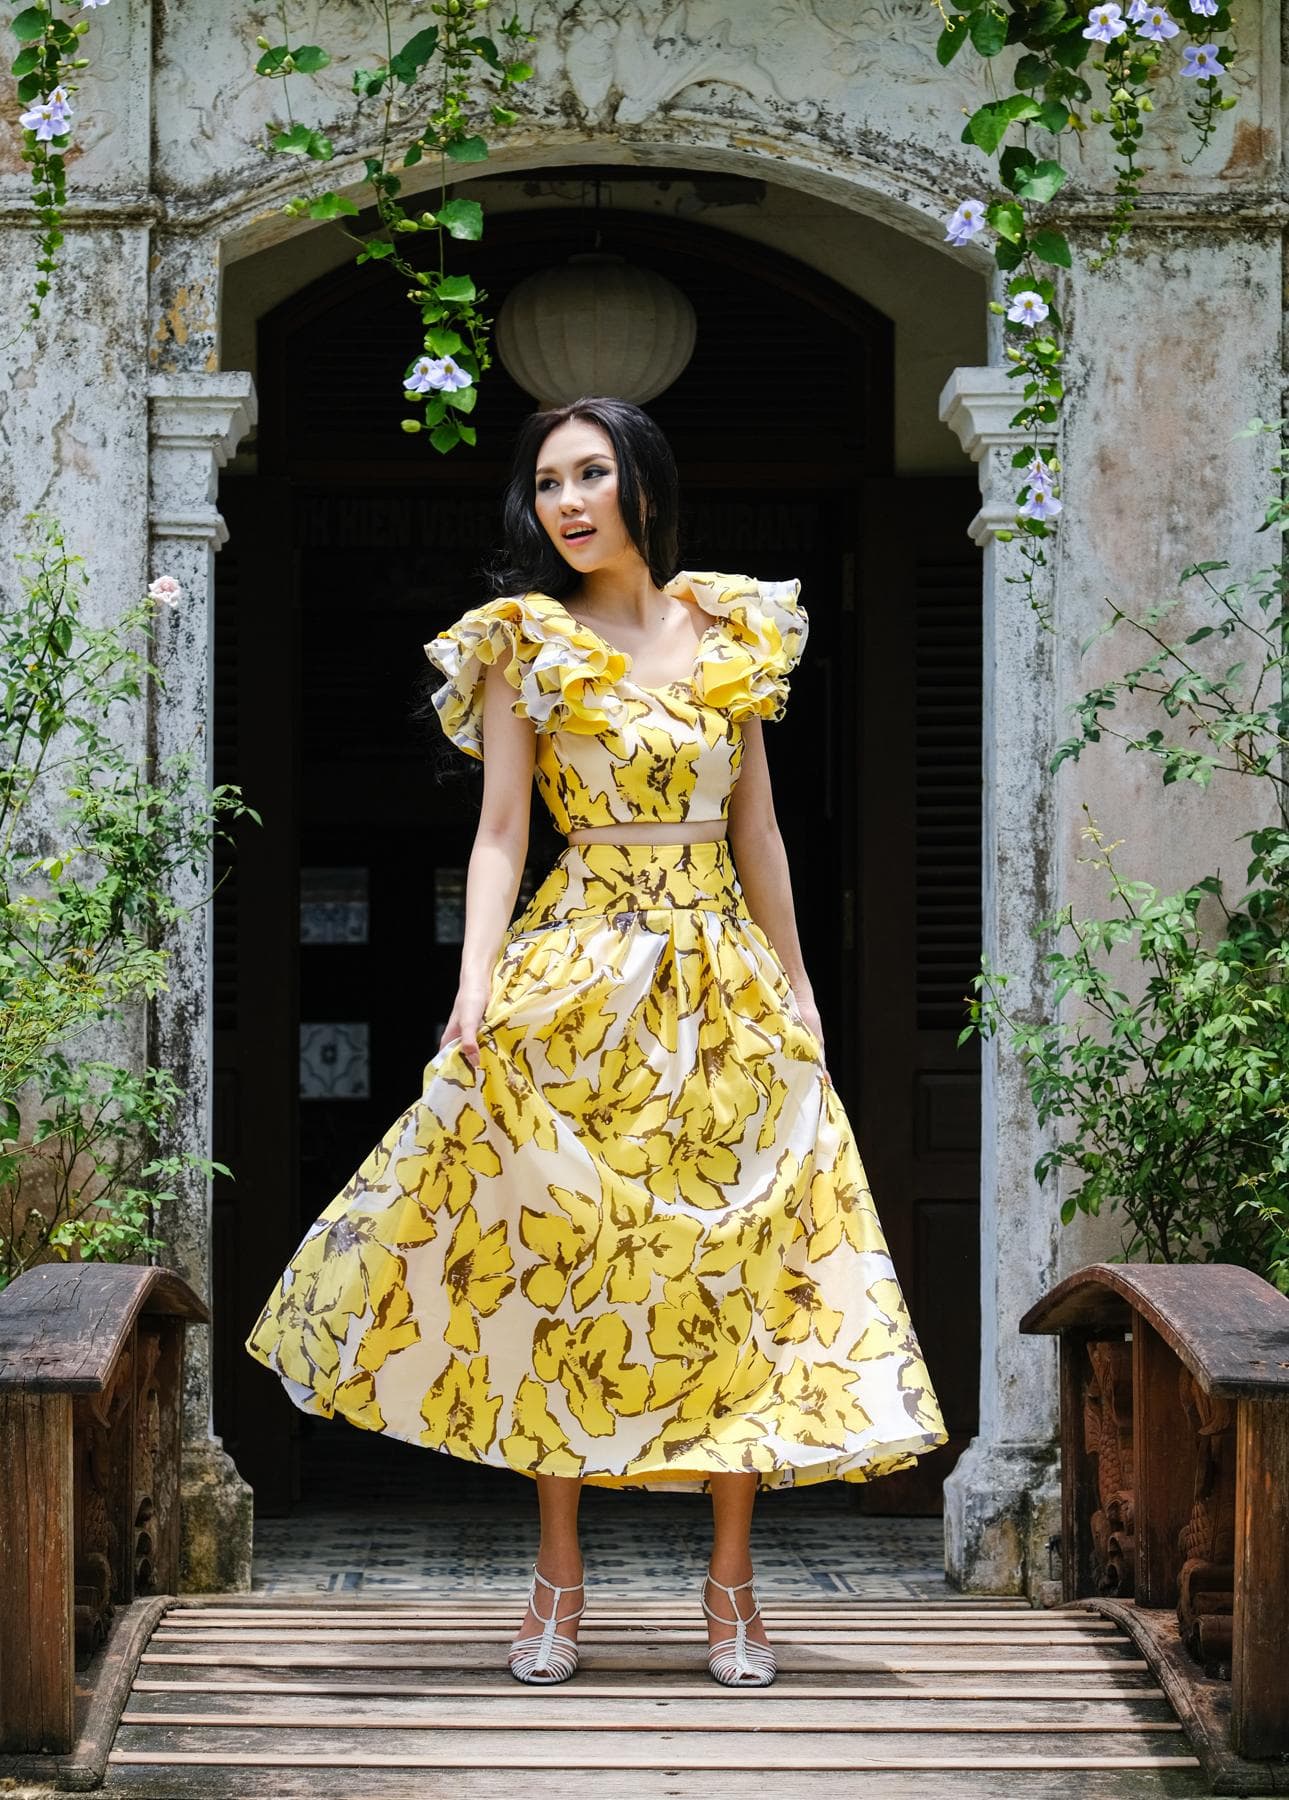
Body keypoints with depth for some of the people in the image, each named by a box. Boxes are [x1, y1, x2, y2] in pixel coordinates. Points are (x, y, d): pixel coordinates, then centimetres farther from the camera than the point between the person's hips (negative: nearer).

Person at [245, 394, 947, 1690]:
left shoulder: (731, 629, 8)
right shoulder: (527, 643, 1)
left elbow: (755, 826, 12)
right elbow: (501, 833, -4)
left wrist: (793, 986, 10)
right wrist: (477, 986, -17)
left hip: (725, 984, 3)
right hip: (578, 983, -2)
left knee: (740, 1264, 1)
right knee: (561, 1258, -1)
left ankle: (729, 1582, 9)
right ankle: (559, 1579, 9)